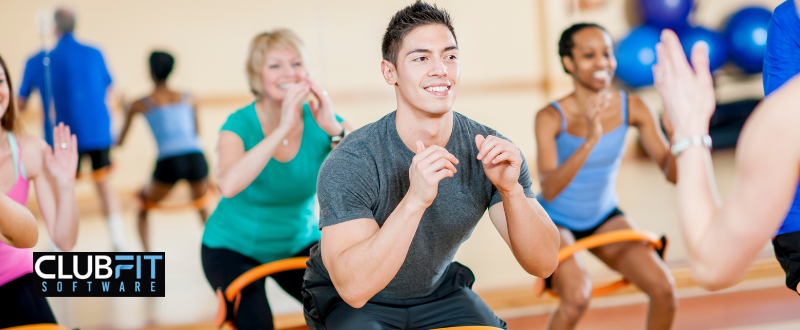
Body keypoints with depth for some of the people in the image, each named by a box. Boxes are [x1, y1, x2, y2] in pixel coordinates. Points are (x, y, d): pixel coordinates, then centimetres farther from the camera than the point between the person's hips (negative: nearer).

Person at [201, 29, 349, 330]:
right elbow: (228, 185, -42)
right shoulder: (240, 124, -20)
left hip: (299, 244, 3)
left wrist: (334, 130, -38)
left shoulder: (320, 119, -12)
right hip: (234, 248, -3)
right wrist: (283, 129, -43)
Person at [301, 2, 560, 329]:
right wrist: (414, 200, -48)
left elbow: (543, 264, -19)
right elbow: (353, 287, -37)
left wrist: (512, 190, -37)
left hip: (438, 291, 3)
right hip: (348, 302, -3)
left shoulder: (490, 151, -16)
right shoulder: (348, 164, -27)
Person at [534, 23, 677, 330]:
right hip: (554, 221, -4)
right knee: (576, 298, -29)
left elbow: (672, 173, -13)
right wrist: (589, 140, -51)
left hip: (605, 217, 4)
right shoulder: (551, 117, -25)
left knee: (664, 288, -10)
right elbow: (548, 189, -38)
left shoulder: (632, 107, -14)